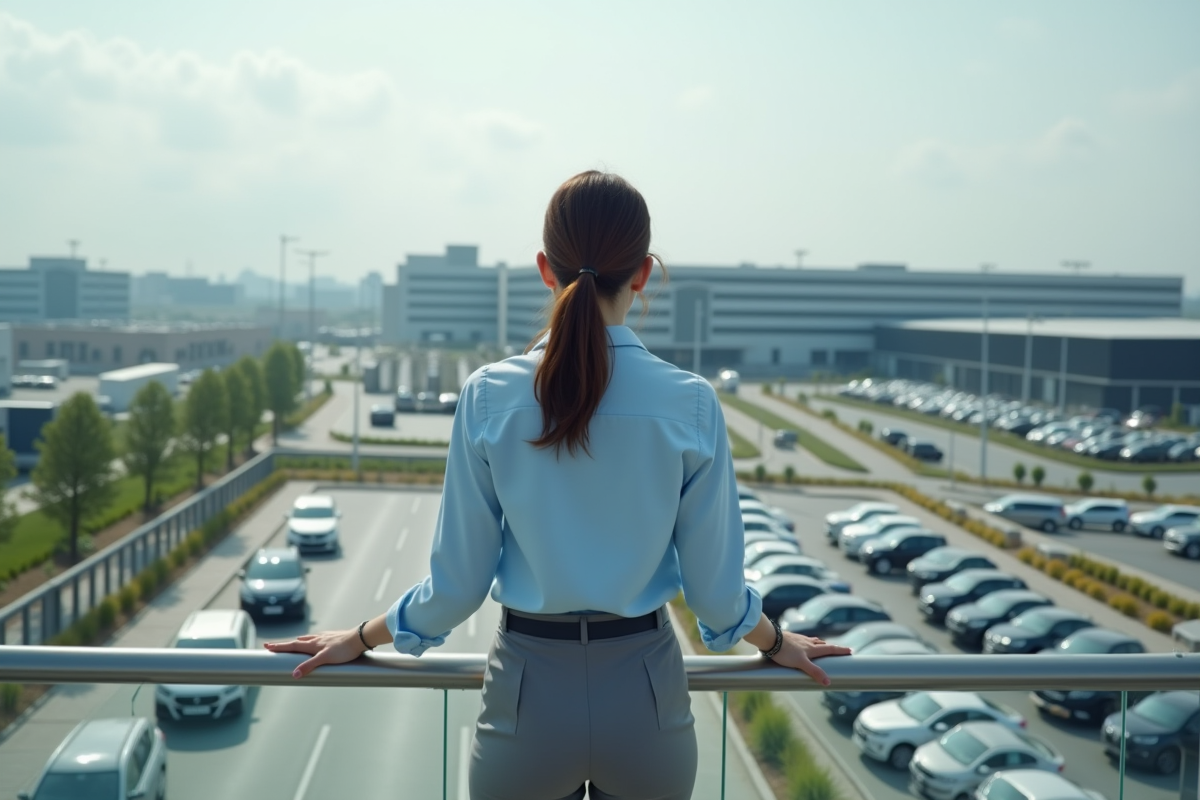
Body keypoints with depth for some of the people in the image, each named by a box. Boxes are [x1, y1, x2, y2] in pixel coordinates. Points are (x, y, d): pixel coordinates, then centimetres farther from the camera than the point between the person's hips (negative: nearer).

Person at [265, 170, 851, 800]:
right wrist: (778, 642, 18)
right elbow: (715, 590, -3)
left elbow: (456, 585, -5)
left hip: (529, 696, 0)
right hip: (645, 696, 0)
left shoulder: (487, 397, -11)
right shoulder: (692, 404, -12)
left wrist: (360, 639, 14)